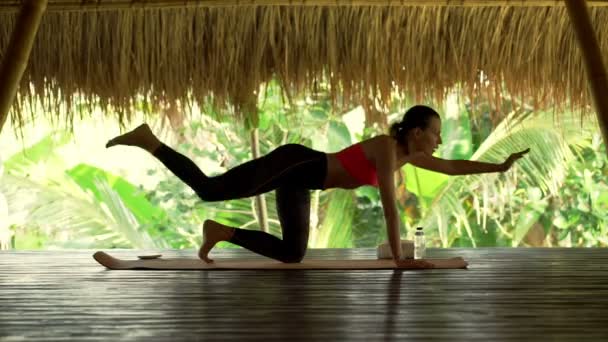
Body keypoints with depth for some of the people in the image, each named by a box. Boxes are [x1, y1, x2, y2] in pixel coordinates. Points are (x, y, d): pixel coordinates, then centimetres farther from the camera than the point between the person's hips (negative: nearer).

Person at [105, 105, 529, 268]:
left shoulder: (409, 154, 10)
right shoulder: (386, 148, -17)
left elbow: (453, 167, 20)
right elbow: (390, 205, -19)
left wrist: (501, 166, 18)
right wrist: (399, 257, -14)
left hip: (299, 179, 9)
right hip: (293, 163, -9)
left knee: (292, 254, 7)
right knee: (210, 189, -17)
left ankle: (221, 233, 11)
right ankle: (146, 139, -4)